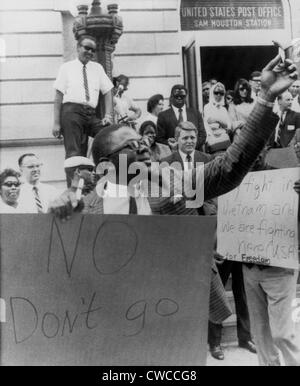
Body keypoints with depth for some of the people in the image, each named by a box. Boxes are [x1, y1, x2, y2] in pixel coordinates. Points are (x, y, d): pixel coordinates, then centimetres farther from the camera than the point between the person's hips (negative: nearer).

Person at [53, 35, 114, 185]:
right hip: (72, 111, -3)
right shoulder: (67, 67, 10)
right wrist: (56, 123, -4)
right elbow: (58, 95, 5)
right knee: (74, 153, -11)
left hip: (91, 114, 3)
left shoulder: (97, 68, 20)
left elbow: (107, 92, 15)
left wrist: (108, 115, -1)